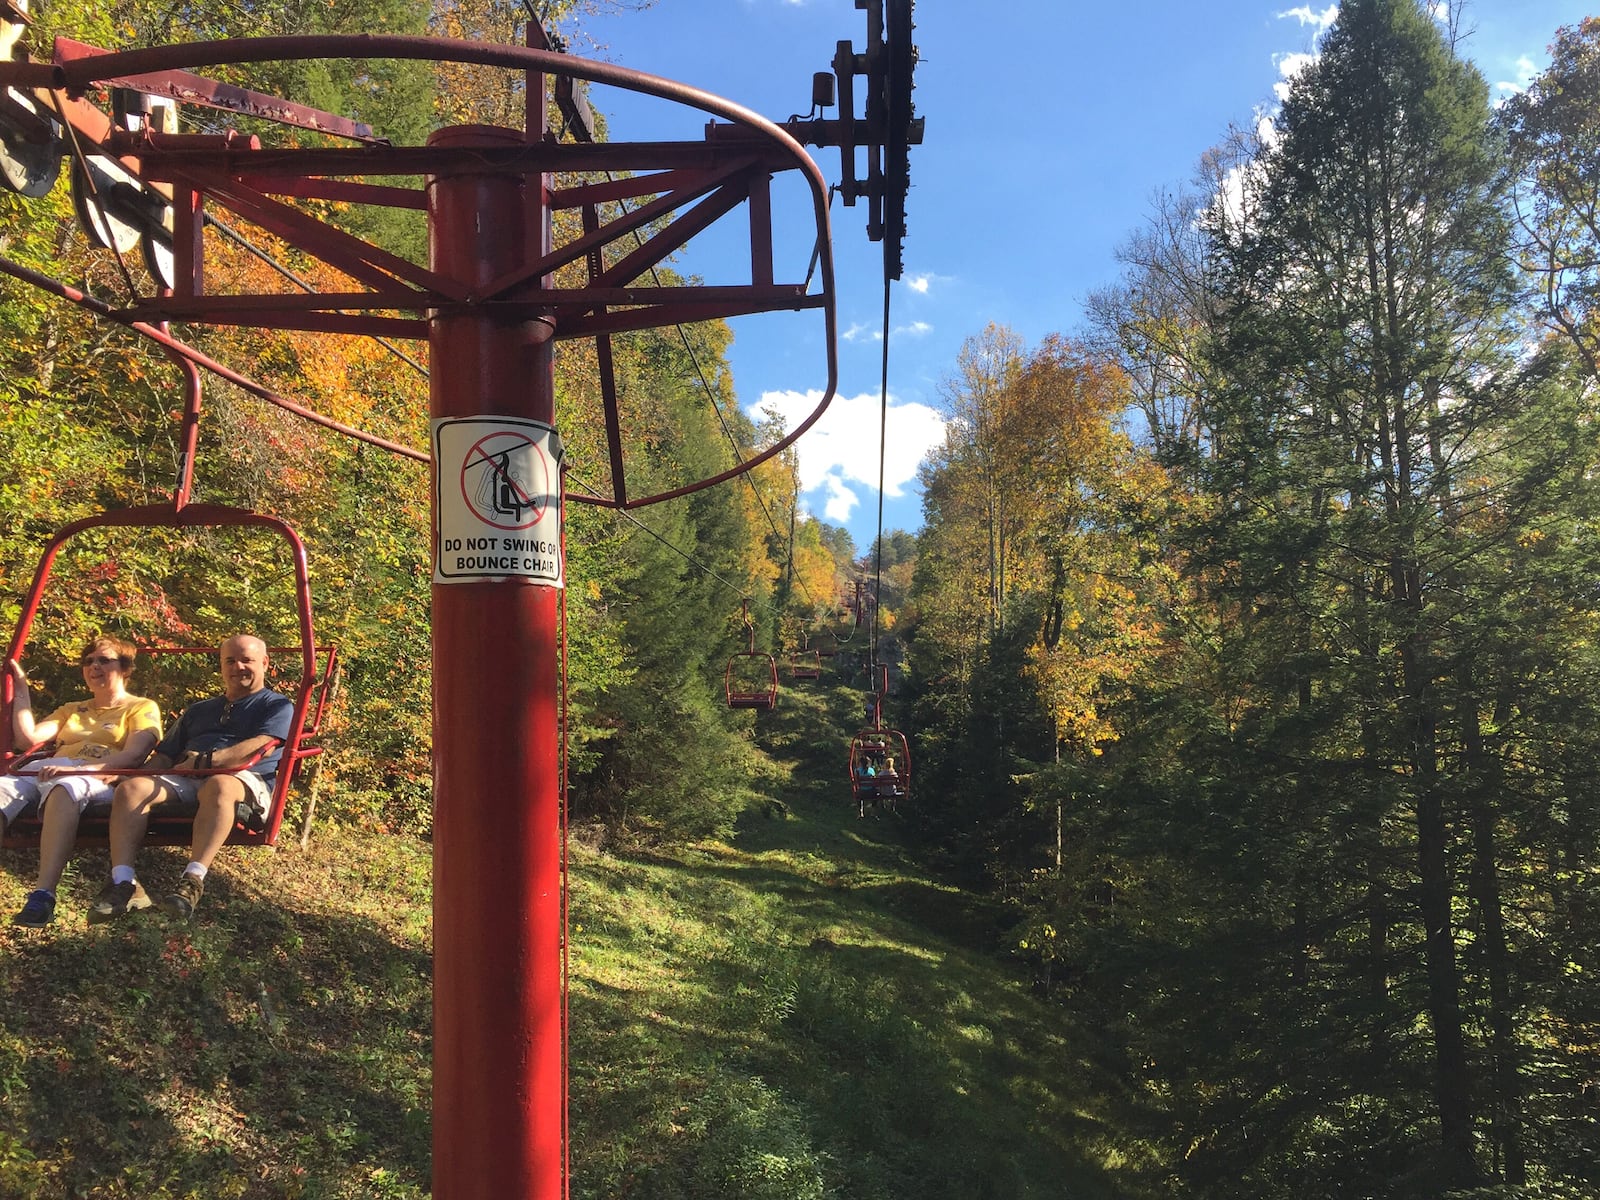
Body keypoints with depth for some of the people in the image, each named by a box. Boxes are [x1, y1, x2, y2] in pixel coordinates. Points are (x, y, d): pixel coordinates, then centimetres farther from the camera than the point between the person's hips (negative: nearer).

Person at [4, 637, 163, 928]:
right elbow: (28, 739, 19)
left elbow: (133, 755, -3)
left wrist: (80, 767, -19)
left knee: (65, 788, -42)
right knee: (4, 789, -31)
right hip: (43, 770, 5)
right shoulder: (72, 710, 36)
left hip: (99, 780, -5)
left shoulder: (142, 707, 16)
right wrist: (20, 688, 22)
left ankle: (43, 895, -51)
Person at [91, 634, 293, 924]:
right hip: (186, 781, 6)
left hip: (244, 781, -5)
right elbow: (164, 756, 30)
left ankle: (193, 881, -46)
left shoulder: (278, 706, 15)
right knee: (131, 787, -24)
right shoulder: (198, 711, 34)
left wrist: (204, 760, -13)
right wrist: (143, 772, 6)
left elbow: (262, 746, -5)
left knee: (220, 785, -41)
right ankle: (123, 883, -34)